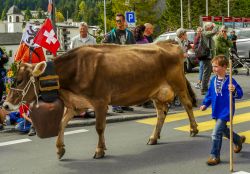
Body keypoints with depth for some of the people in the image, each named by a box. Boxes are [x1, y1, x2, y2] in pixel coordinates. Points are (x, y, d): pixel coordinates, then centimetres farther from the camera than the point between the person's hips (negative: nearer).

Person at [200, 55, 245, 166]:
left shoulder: (230, 81, -17)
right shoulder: (213, 80, 3)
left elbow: (240, 94, -16)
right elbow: (210, 94, 14)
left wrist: (234, 91, -35)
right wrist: (205, 104, 7)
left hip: (225, 111, -8)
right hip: (216, 111, 8)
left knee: (216, 134, -11)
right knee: (223, 130, 25)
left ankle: (215, 156, 2)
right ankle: (238, 140, 51)